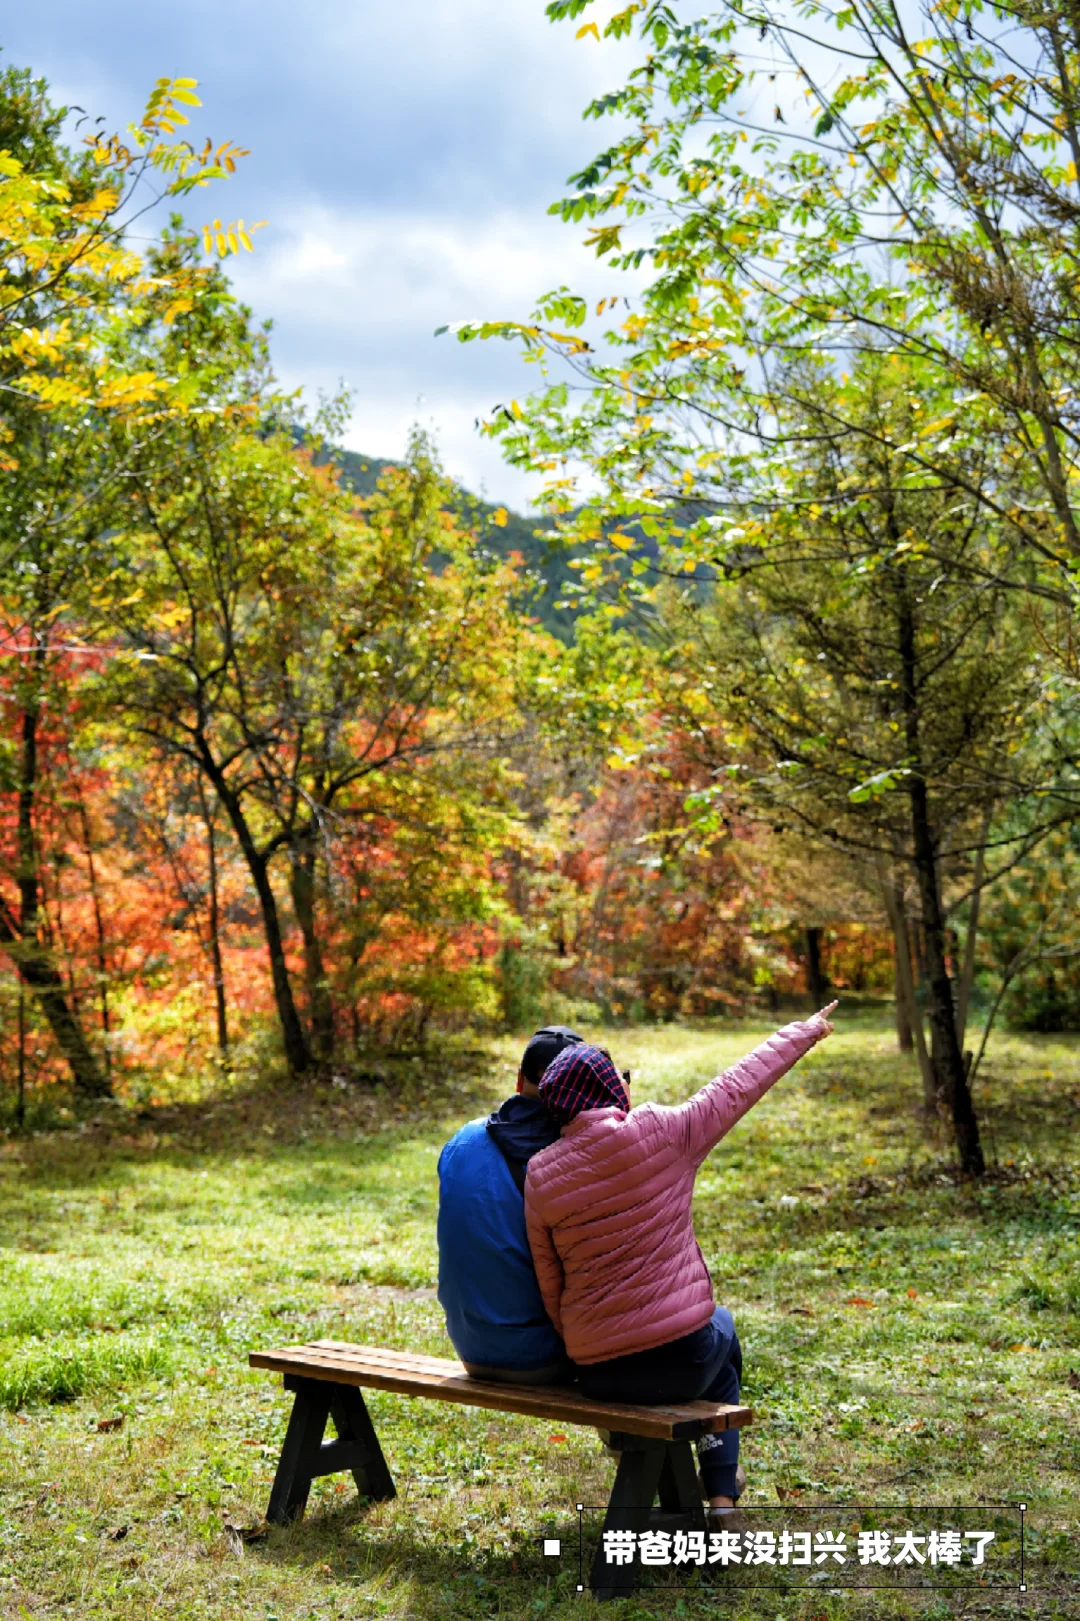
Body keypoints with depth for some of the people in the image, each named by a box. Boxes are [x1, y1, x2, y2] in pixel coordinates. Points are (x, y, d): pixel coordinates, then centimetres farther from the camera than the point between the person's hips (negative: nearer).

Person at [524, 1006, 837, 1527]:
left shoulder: (540, 1177, -4)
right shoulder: (660, 1133, -12)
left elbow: (549, 1290, 1)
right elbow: (738, 1086, 2)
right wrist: (803, 1032, 17)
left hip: (599, 1375, 3)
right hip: (680, 1358, -3)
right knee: (721, 1327, 35)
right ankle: (722, 1495, 35)